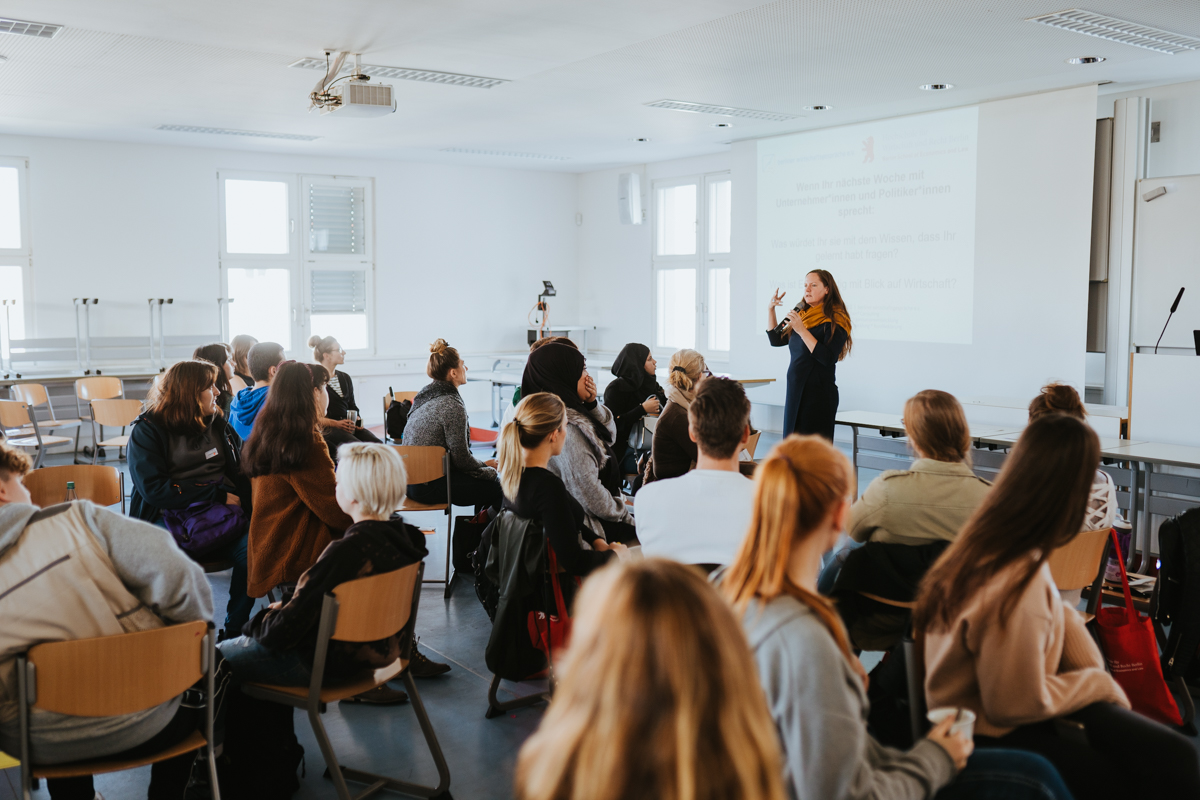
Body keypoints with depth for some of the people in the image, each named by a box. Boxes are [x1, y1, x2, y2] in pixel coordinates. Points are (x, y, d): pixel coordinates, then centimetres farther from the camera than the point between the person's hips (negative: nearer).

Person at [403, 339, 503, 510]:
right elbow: (462, 459, -16)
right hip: (430, 487, -9)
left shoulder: (425, 395, 9)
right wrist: (487, 468, 2)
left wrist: (482, 464, 15)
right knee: (496, 485, 0)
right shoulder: (452, 406, -19)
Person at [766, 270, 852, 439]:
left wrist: (802, 330, -24)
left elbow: (828, 358, -21)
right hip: (795, 391, 8)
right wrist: (770, 310, 11)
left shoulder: (835, 320, -9)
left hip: (818, 394, -8)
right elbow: (776, 340, 21)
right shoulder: (803, 315, 14)